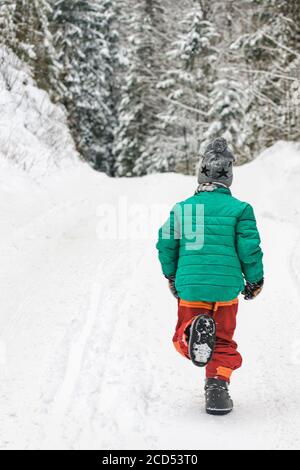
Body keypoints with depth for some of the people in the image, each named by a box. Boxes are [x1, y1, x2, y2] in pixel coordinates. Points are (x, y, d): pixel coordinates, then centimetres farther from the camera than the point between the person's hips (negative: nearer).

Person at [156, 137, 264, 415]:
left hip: (190, 286, 1)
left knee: (181, 338, 13)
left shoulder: (181, 208, 4)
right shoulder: (239, 208, -3)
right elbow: (250, 248, -6)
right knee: (223, 341, 15)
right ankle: (217, 385, 1)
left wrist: (171, 275, 21)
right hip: (227, 287, -1)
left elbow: (165, 243, 5)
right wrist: (255, 280, 10)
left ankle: (192, 331, -20)